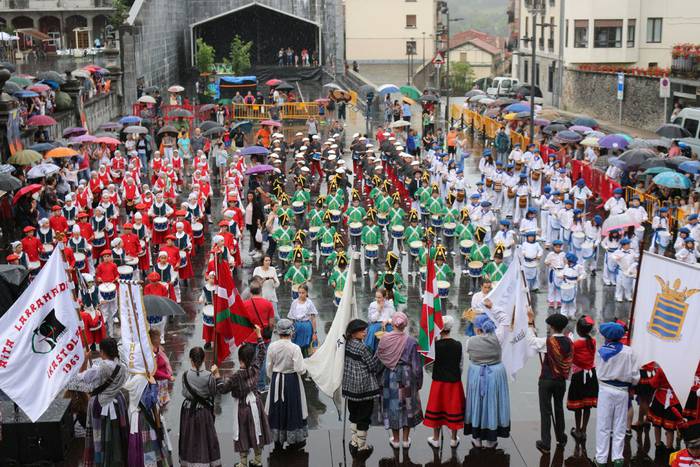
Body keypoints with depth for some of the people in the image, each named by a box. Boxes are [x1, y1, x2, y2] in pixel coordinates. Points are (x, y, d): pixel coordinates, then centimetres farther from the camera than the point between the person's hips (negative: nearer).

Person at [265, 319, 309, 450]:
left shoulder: (272, 346, -8)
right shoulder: (295, 348, -19)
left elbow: (269, 367, 1)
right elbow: (299, 369, -21)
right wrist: (302, 368, 2)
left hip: (276, 380, 3)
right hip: (291, 380, -3)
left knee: (277, 409, 16)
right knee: (292, 409, 11)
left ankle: (277, 440, 26)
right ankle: (294, 441, 21)